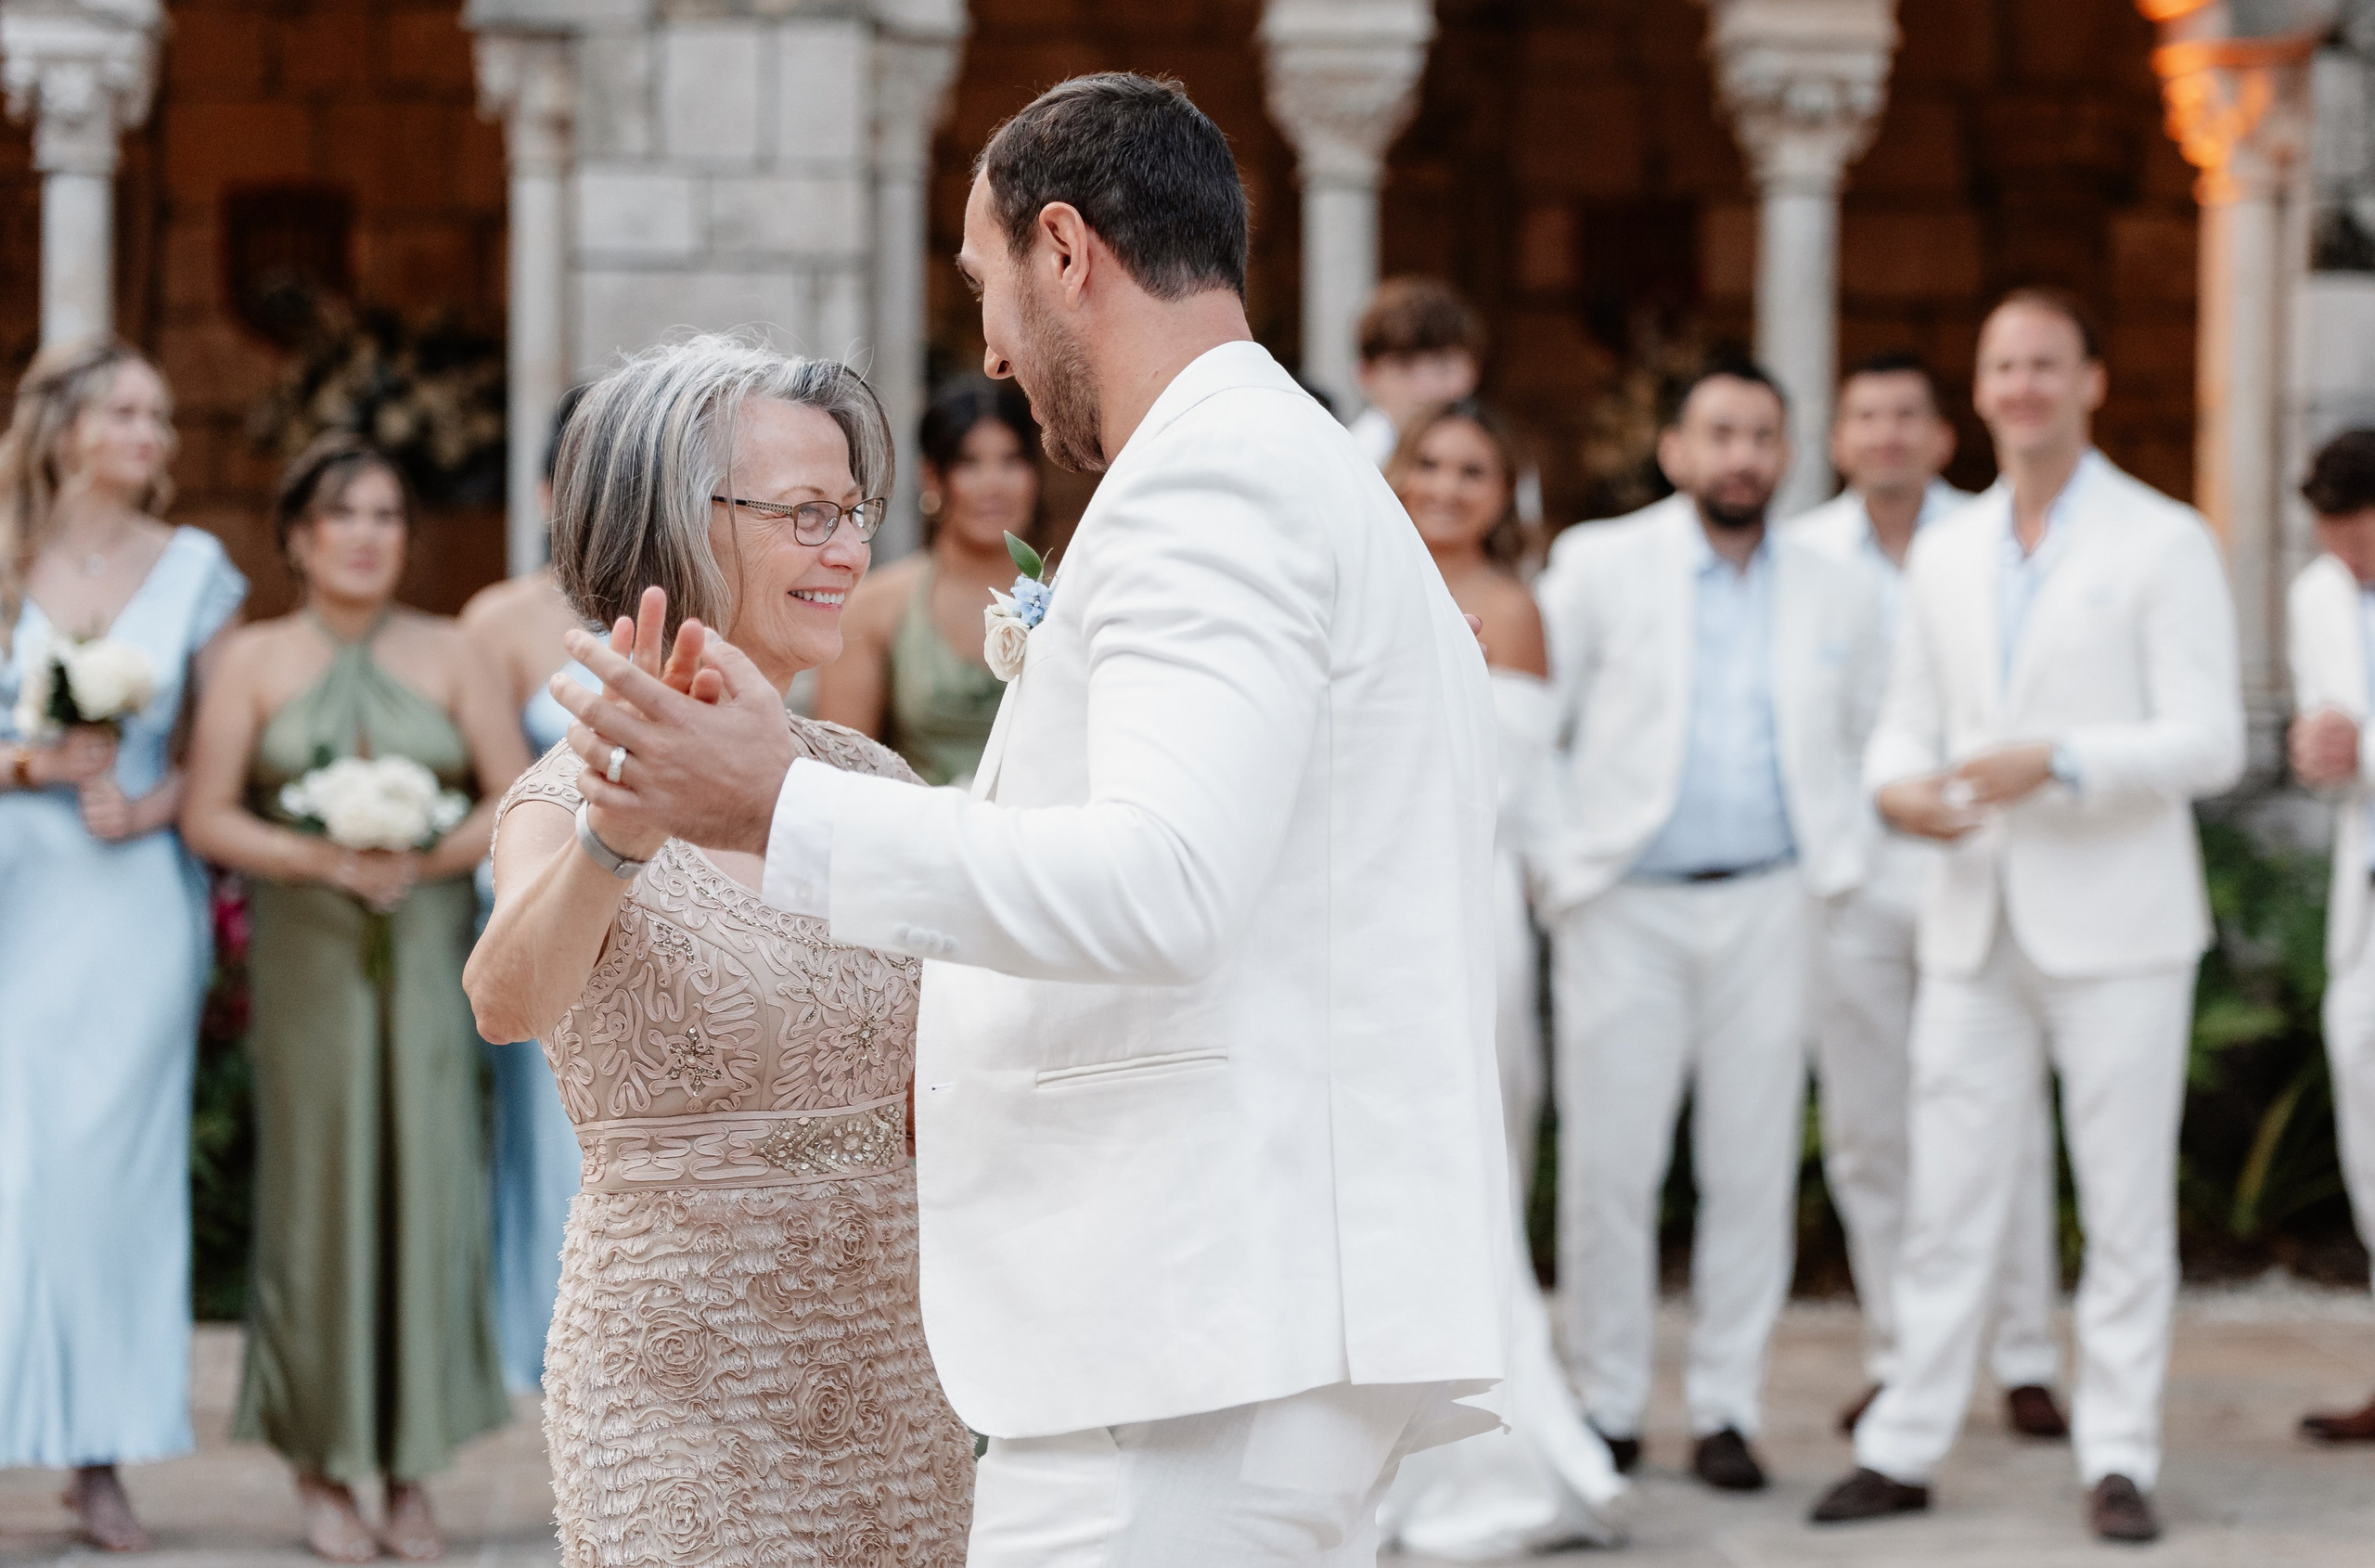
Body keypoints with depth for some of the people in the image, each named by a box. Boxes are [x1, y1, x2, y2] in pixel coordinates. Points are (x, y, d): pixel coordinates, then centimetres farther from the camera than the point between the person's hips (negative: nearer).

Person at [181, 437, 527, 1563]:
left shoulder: (447, 655, 8)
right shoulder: (256, 660, 5)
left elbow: (518, 797, 3)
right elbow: (208, 815, 0)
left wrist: (427, 856, -12)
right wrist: (319, 858, -14)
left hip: (429, 950, 1)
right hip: (307, 954, -1)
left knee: (426, 1185, -3)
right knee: (318, 1187, -2)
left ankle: (410, 1472, 4)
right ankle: (323, 1468, 8)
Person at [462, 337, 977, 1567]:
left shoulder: (873, 785, 8)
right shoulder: (571, 804, -9)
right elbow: (509, 1001, -32)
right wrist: (614, 836, -49)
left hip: (890, 1378, 5)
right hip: (682, 1382, -5)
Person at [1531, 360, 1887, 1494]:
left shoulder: (1838, 600, 11)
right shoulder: (1598, 564, 2)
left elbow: (1855, 747, 19)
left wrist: (1839, 865, 7)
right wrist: (1554, 861, -4)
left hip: (1766, 905, 2)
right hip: (1623, 904, -2)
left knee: (1752, 1168, 2)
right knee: (1608, 1167, -3)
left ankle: (1726, 1408, 10)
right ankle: (1608, 1405, 7)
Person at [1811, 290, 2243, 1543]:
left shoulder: (2162, 544, -2)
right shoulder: (1944, 556, 14)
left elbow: (2209, 743, -9)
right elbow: (1909, 719, 18)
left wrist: (2055, 760, -21)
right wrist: (1895, 782, -6)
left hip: (2114, 923, -4)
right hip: (1976, 921, 4)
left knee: (2126, 1205, 1)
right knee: (1946, 1198, 4)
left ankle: (2118, 1460, 8)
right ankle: (1903, 1449, 10)